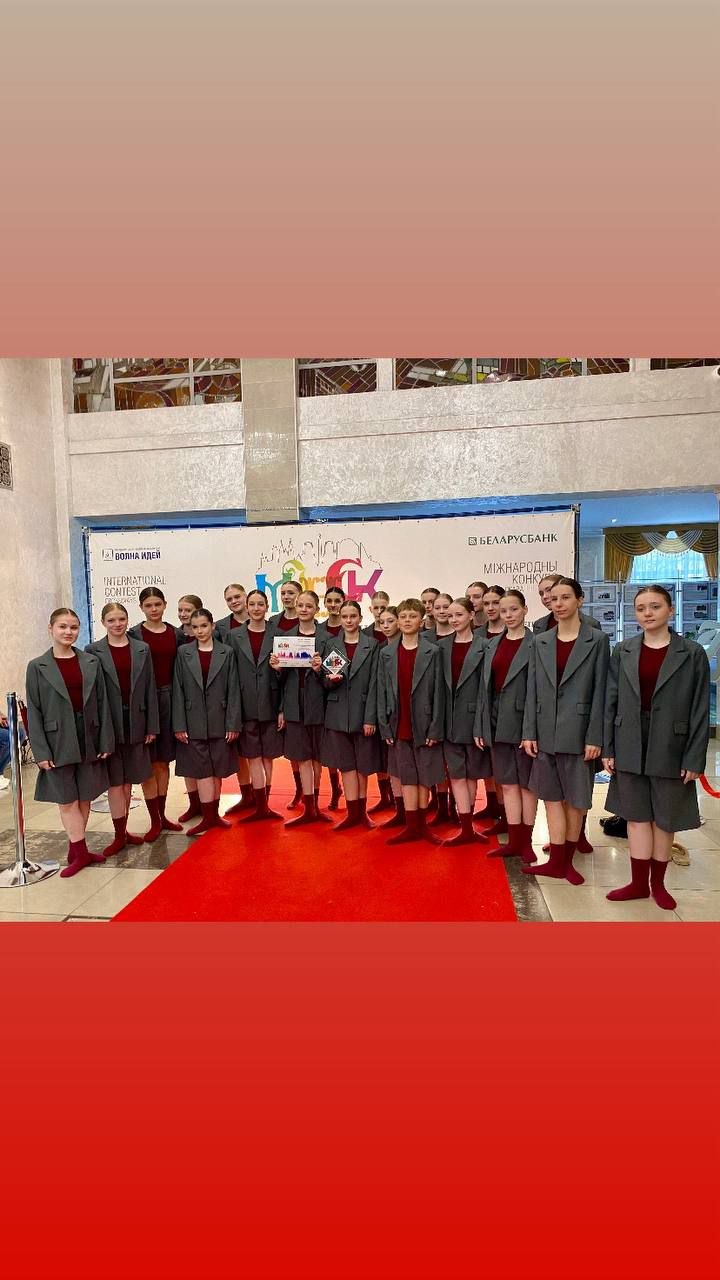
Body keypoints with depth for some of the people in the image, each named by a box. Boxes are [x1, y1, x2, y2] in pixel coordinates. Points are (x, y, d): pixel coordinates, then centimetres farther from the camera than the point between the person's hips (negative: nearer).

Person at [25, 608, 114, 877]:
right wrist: (41, 752, -8)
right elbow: (34, 712, -3)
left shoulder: (91, 662, 2)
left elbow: (102, 703, 2)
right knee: (67, 801, 5)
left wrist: (105, 742, -1)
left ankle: (76, 851, 27)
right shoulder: (37, 667, -3)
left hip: (88, 741, 2)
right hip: (59, 744, -2)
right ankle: (81, 852, 17)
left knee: (84, 799, 12)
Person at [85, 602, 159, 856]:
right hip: (108, 724, -2)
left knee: (128, 780, 12)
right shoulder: (93, 651, -3)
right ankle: (119, 835, 15)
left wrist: (152, 726, 1)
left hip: (135, 723, 2)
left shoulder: (142, 649, 4)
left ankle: (123, 831, 25)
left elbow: (150, 689, 4)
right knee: (115, 781, 4)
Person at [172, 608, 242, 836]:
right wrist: (179, 725, -5)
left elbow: (233, 690, -2)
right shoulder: (183, 653, 2)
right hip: (194, 723, 0)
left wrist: (233, 723, -6)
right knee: (203, 771, 1)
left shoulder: (226, 653, 0)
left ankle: (214, 813, 23)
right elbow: (178, 691, 0)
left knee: (218, 770, 10)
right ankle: (208, 816, 9)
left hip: (219, 722, 0)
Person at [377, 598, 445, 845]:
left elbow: (438, 692, -6)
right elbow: (382, 692, 5)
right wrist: (385, 726, -1)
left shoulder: (432, 652, -3)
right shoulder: (386, 653, 5)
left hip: (424, 726, -2)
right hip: (399, 728, 2)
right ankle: (411, 826, 17)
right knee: (407, 777, 9)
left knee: (425, 777, 9)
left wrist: (435, 729, -10)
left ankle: (422, 824, 24)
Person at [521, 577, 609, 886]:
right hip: (546, 732, 3)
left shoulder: (596, 640, -3)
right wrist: (529, 732, 0)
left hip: (578, 732, -3)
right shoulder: (540, 642, 6)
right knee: (552, 796, 9)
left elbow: (599, 692, -6)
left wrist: (594, 738, -11)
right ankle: (556, 861, 18)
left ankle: (566, 860, 25)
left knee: (575, 798, 10)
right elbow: (532, 691, 6)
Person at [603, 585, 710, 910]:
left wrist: (694, 758, -8)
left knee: (664, 819, 12)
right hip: (630, 748, 2)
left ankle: (657, 883, 29)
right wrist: (607, 748, 1)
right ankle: (638, 882, 23)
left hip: (670, 749, -2)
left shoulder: (692, 653, -4)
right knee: (637, 816, 11)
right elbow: (611, 701, 3)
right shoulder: (623, 651, 3)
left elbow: (700, 710, -5)